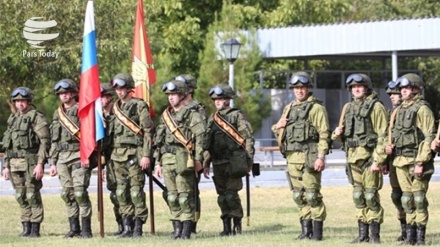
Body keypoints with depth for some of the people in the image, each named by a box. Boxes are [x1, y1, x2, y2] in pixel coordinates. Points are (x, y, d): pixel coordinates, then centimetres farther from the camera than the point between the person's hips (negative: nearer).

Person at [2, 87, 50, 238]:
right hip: (15, 163, 7)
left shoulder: (36, 117, -4)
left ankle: (35, 229, -3)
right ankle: (26, 227, 12)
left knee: (32, 195, -7)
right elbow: (8, 145, 22)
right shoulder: (12, 119, 18)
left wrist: (40, 164, -18)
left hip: (31, 162, -6)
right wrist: (6, 166, 16)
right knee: (21, 197, 6)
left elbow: (45, 141, -11)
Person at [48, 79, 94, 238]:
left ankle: (86, 229, -9)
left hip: (78, 156, -7)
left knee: (80, 192, -13)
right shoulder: (57, 114, 18)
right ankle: (74, 228, 10)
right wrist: (53, 162, 16)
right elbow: (54, 140, 21)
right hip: (62, 157, 7)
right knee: (67, 194, 5)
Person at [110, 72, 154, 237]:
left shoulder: (139, 106, -4)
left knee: (136, 191, -7)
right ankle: (127, 227, 10)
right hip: (118, 154, 7)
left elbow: (148, 131, -8)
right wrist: (112, 154, 15)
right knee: (121, 192, 5)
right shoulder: (116, 108, 16)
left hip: (134, 154, -7)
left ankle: (138, 228, -3)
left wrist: (146, 155, -15)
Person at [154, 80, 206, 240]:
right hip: (167, 159, 6)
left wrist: (198, 159, -15)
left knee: (185, 194, -8)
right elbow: (159, 141, 22)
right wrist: (158, 162, 18)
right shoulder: (166, 115, 19)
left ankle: (187, 229, -6)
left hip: (183, 158, -6)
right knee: (172, 195, 5)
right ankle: (177, 228, 10)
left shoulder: (191, 114, -1)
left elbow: (200, 136, -9)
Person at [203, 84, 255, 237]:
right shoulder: (213, 119, 16)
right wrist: (206, 164, 15)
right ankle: (226, 227, 11)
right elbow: (207, 143, 20)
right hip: (218, 163, 6)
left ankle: (237, 224, 0)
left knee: (231, 195, -11)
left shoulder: (237, 116, -2)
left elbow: (248, 139, -5)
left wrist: (249, 161, -10)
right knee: (222, 197, 6)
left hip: (233, 162, -6)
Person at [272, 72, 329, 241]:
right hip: (292, 157, 7)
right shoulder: (289, 108, 18)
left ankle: (317, 231, -5)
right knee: (299, 195, 8)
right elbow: (280, 132, 28)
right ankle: (306, 230, 13)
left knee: (312, 195, -8)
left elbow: (324, 135, -10)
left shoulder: (316, 108, -3)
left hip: (309, 156, -7)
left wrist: (321, 157, -19)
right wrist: (278, 127, 3)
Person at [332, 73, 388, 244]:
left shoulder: (376, 107, -5)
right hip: (353, 156, 7)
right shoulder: (348, 108, 16)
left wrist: (378, 160, -17)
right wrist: (337, 134, 0)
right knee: (358, 196, 8)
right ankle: (363, 234, 13)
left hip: (369, 156, -7)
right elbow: (342, 132, 25)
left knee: (371, 196, -8)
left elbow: (382, 136, -10)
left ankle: (375, 235, -4)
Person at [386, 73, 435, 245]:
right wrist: (390, 146, 4)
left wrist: (421, 162, -18)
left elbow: (429, 138, -13)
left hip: (416, 160, -7)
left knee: (419, 198, -7)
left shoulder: (422, 109, -8)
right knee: (407, 199, 8)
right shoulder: (399, 110, 16)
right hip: (400, 160, 7)